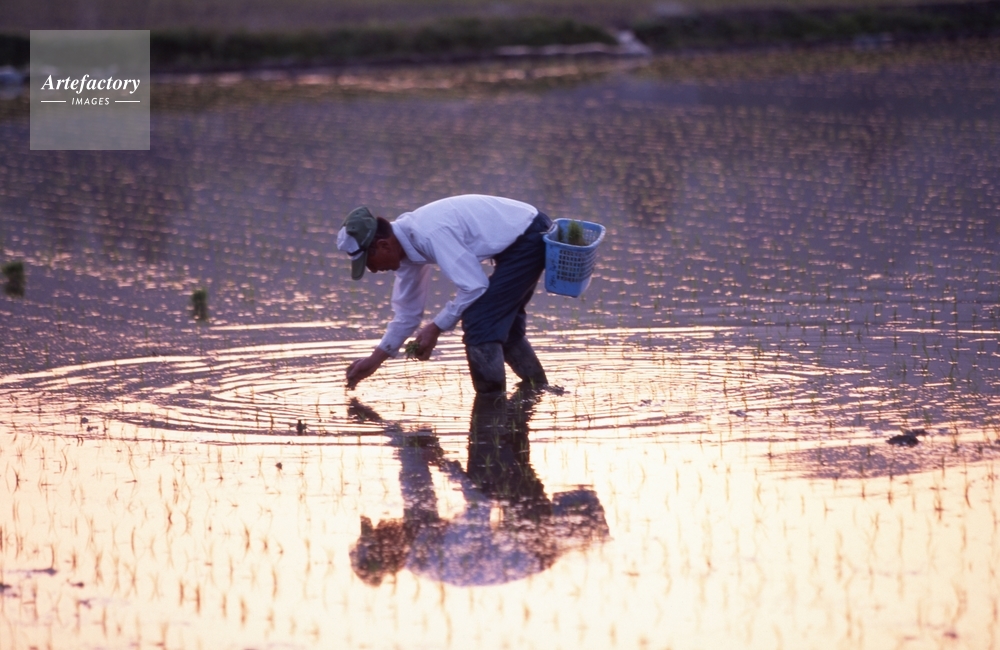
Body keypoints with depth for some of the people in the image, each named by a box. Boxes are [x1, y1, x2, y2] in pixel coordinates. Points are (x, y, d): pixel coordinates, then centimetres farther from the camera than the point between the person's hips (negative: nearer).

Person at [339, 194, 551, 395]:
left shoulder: (429, 234, -28)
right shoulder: (407, 241, 3)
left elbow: (474, 286, -26)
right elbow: (407, 311, 13)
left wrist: (436, 328, -15)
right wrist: (375, 359, 13)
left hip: (531, 238, -10)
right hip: (522, 239, 10)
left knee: (478, 323, -12)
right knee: (502, 325, 22)